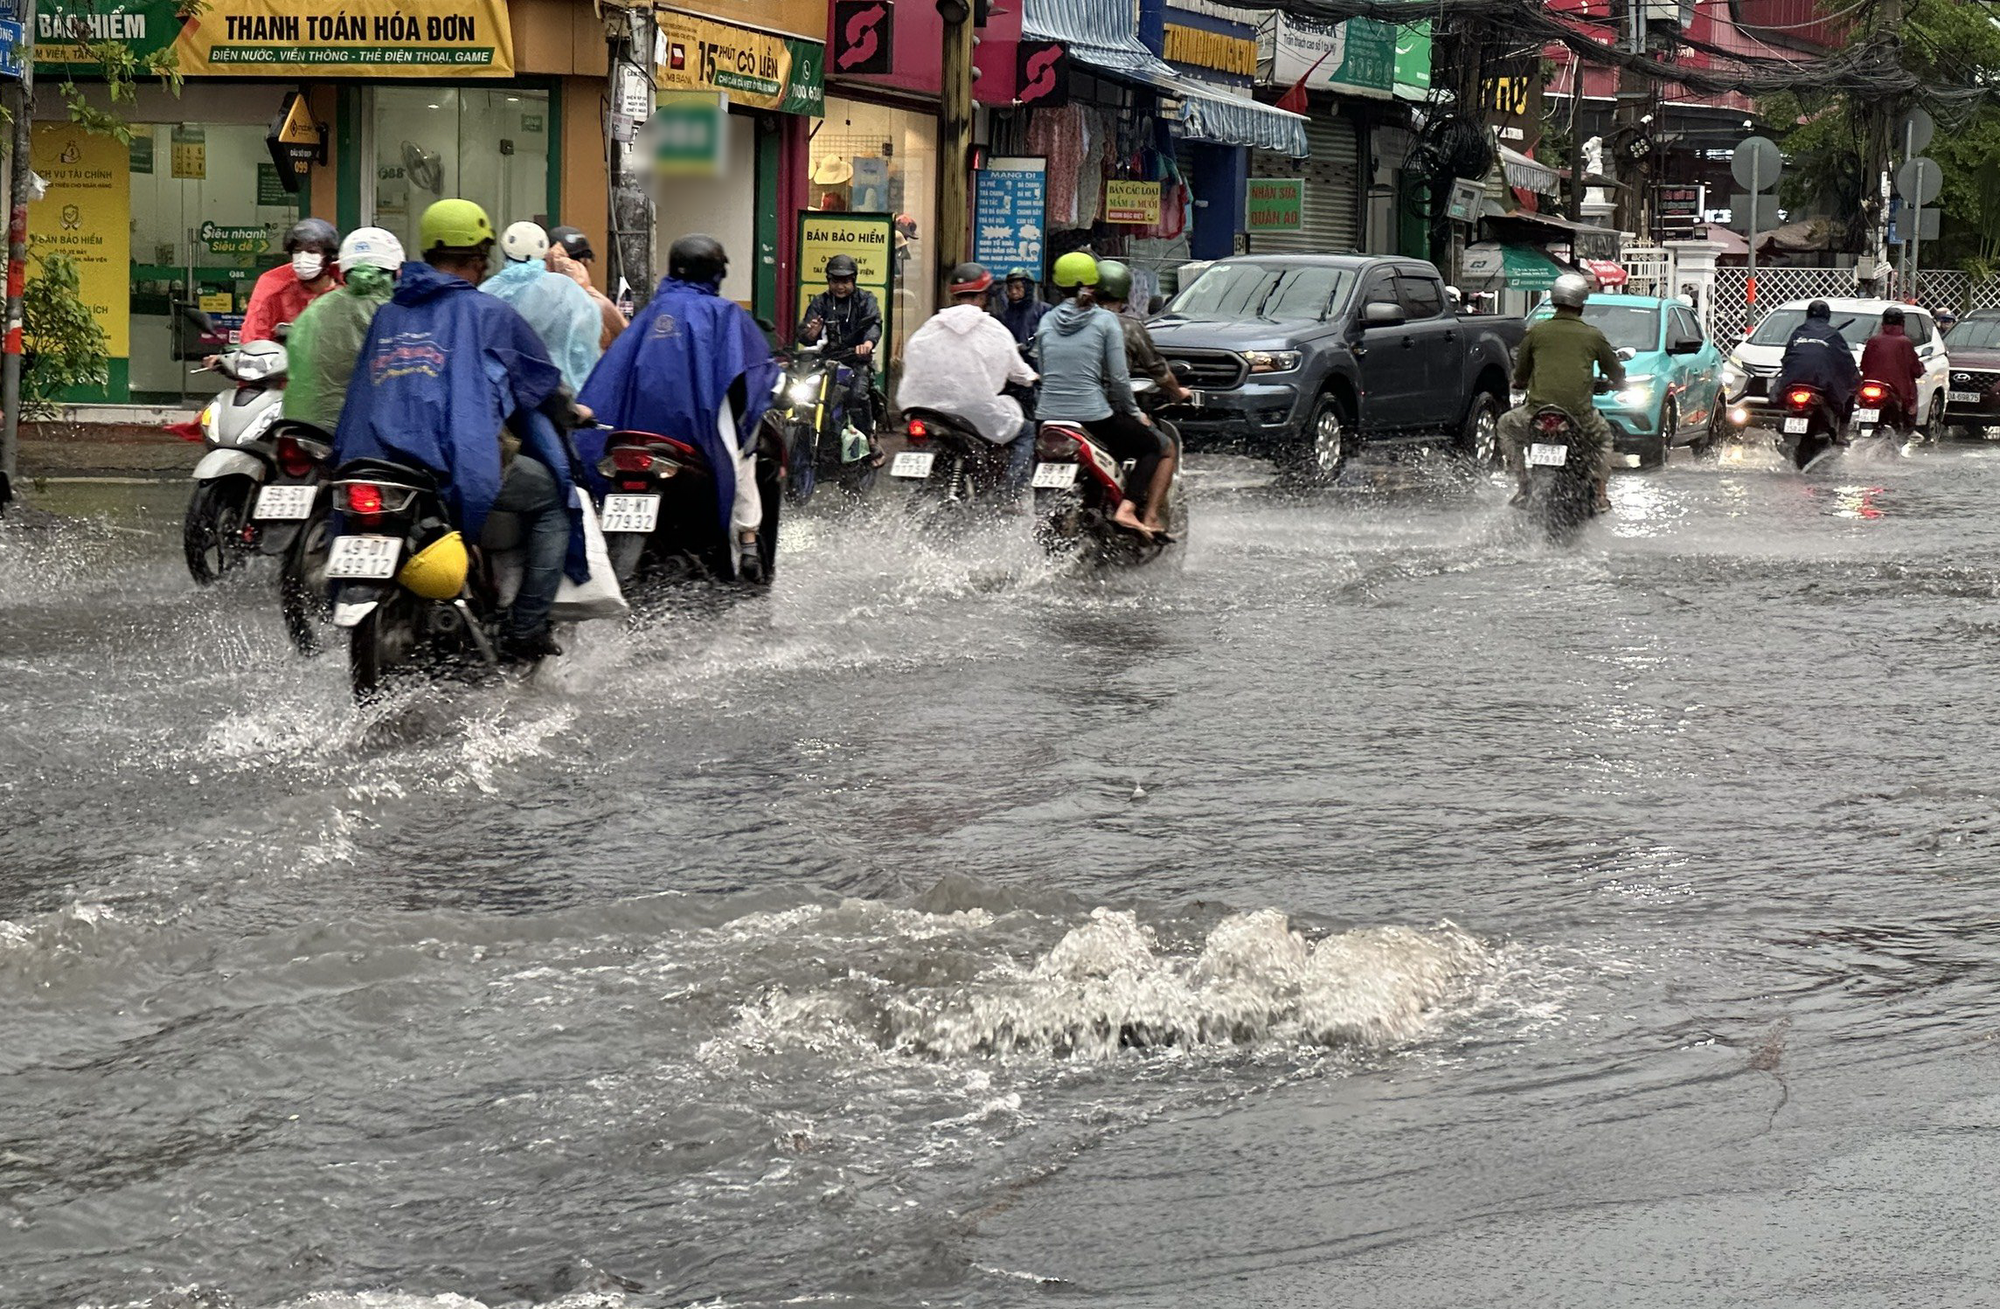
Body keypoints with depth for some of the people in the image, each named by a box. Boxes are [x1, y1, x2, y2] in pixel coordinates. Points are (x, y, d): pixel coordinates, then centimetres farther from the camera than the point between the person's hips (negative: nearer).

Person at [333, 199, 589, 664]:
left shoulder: (386, 316, 20)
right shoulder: (488, 312, 5)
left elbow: (362, 393, 27)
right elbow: (544, 381, 13)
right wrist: (570, 412, 34)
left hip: (378, 466, 6)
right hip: (463, 462, -6)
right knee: (553, 502, 15)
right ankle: (524, 634, 6)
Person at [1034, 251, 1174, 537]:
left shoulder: (1046, 321, 8)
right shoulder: (1105, 321, -3)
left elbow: (1043, 374, 11)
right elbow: (1119, 377, -6)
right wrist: (1134, 413, 8)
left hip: (1048, 418, 5)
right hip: (1094, 417, -5)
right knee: (1163, 448, 14)